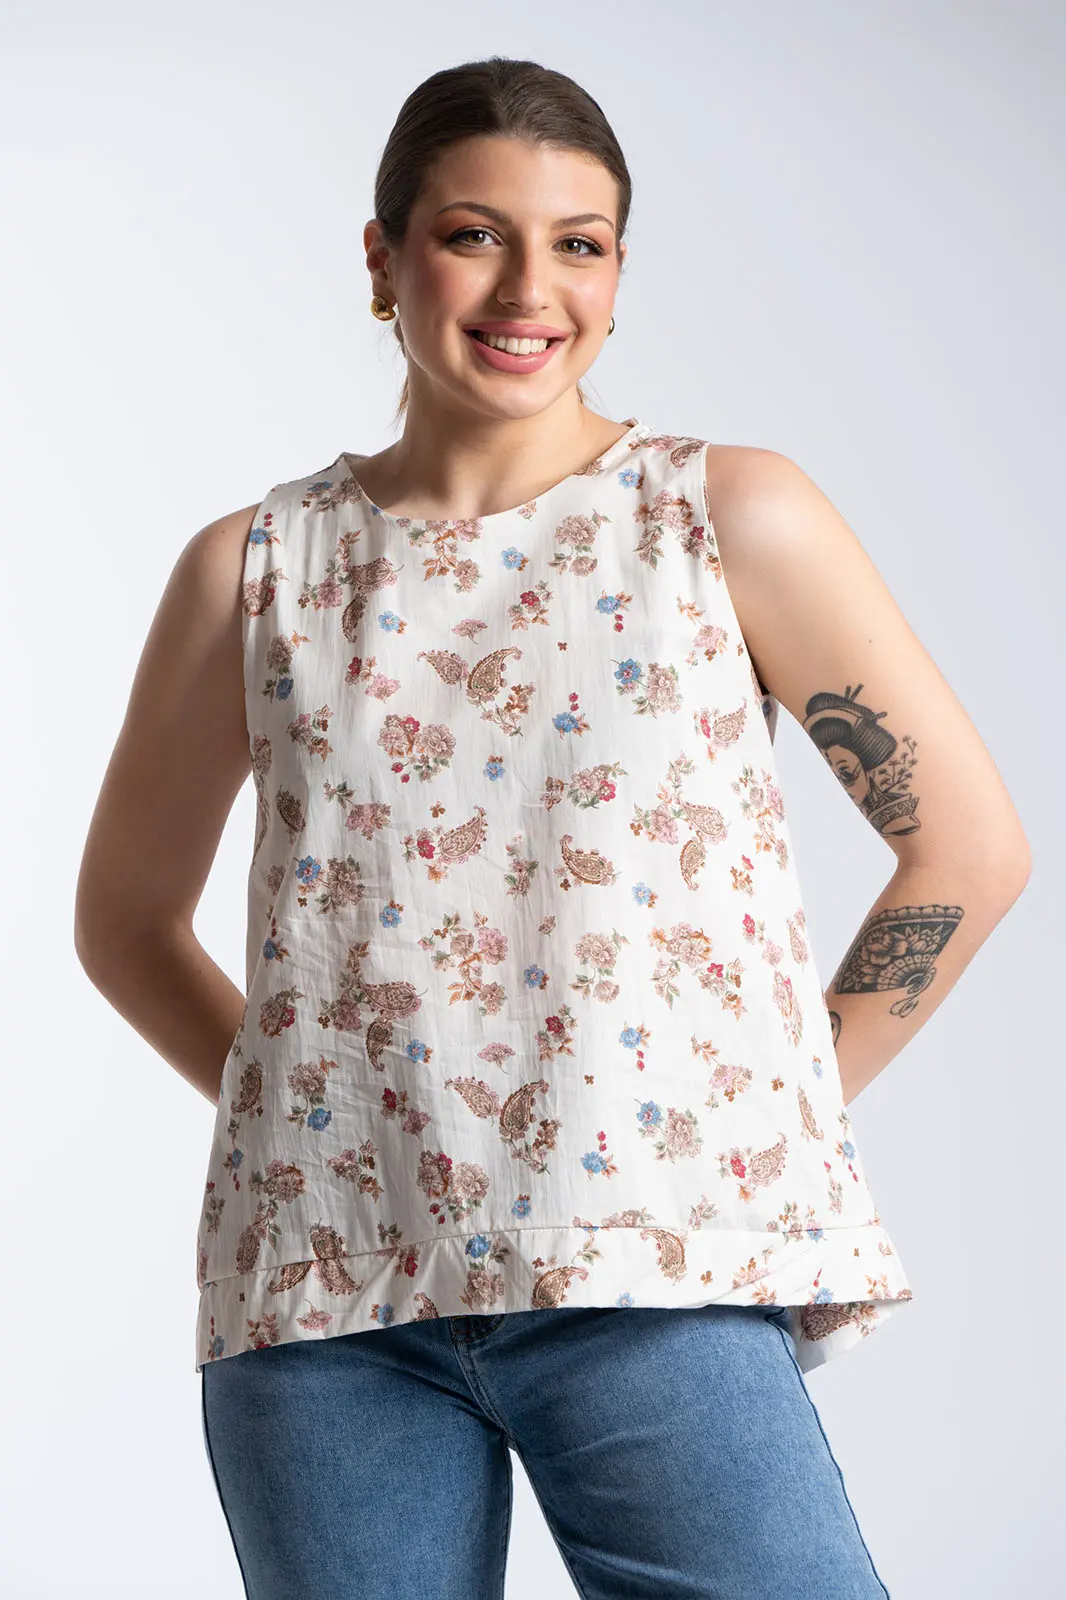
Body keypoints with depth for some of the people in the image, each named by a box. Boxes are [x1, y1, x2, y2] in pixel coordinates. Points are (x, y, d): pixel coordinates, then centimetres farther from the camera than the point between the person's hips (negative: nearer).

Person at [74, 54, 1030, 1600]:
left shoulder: (734, 518, 4)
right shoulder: (256, 571, 9)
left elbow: (969, 845, 7)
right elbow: (126, 916, 19)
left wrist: (773, 1118, 4)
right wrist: (293, 1107, 7)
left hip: (652, 1272, -2)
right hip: (326, 1296, 2)